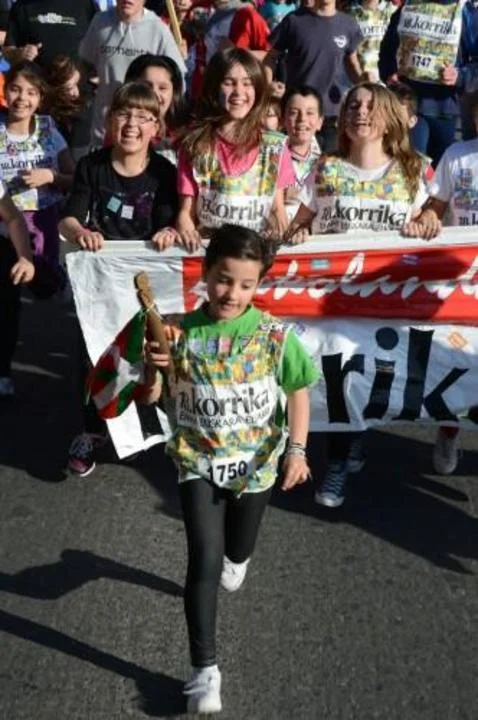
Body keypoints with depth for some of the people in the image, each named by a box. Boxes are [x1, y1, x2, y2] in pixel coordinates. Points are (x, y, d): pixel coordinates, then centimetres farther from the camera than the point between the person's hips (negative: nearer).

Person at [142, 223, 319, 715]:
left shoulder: (274, 335, -14)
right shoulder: (181, 333, -13)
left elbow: (298, 391, -3)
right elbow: (153, 398, -6)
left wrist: (296, 449, -11)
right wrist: (154, 369, -27)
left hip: (255, 463, 1)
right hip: (198, 463, -1)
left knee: (239, 550, 23)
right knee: (204, 561, -11)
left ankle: (233, 558, 63)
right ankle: (204, 669, 1)